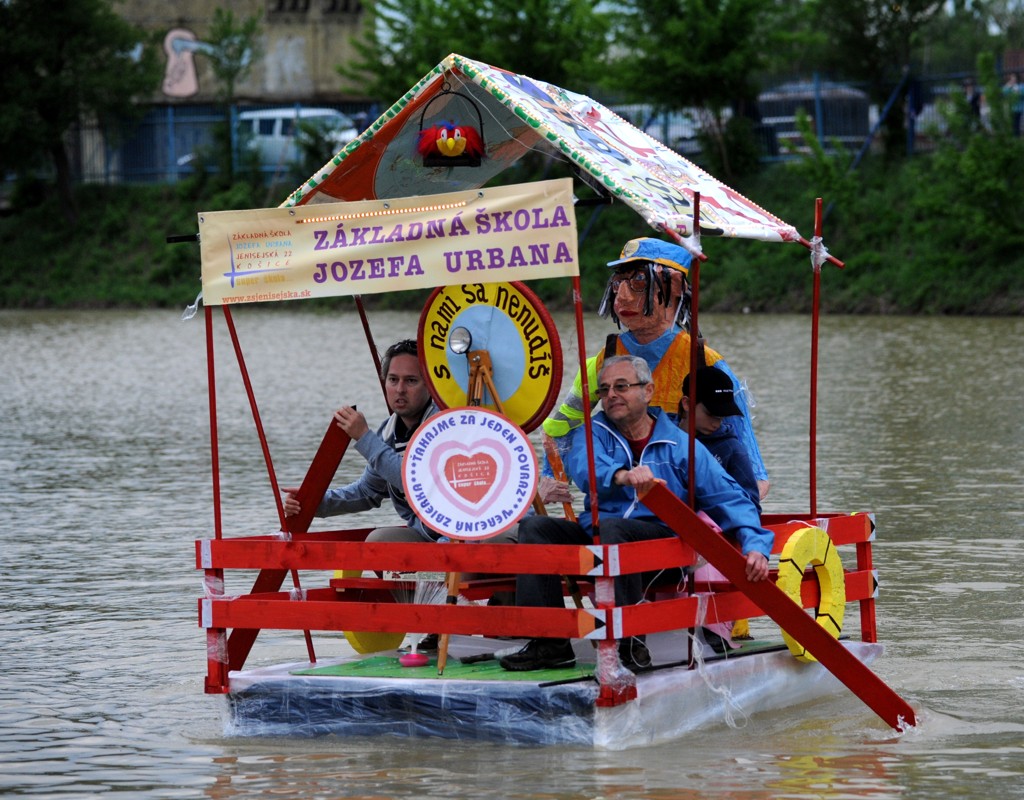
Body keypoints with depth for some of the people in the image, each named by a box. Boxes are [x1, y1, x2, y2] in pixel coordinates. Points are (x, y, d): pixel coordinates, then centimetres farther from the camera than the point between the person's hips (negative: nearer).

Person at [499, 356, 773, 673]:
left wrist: (754, 545, -17)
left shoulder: (680, 444, 7)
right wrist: (623, 476, -36)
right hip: (594, 537, 4)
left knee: (610, 528, -34)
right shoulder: (593, 432, 12)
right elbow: (583, 466, -13)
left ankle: (630, 643, -34)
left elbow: (729, 497, 1)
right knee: (534, 526, -17)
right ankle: (549, 643, -22)